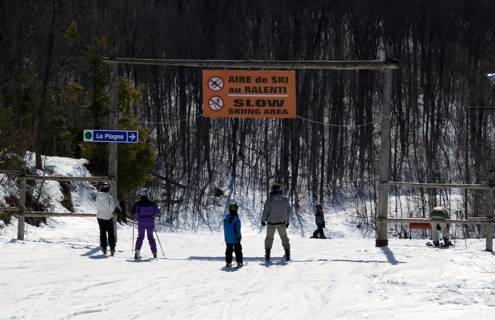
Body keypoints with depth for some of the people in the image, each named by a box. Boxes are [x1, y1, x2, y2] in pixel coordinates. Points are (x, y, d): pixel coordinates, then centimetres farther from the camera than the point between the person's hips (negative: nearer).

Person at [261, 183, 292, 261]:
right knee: (284, 238, 17)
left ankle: (267, 255, 10)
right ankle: (287, 255, 12)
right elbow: (289, 211, 4)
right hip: (282, 223, 2)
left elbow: (265, 212, -14)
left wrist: (263, 220, 3)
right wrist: (287, 221, 17)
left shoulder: (270, 200, -15)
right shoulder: (285, 200, -4)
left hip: (271, 223, -2)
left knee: (269, 238, 15)